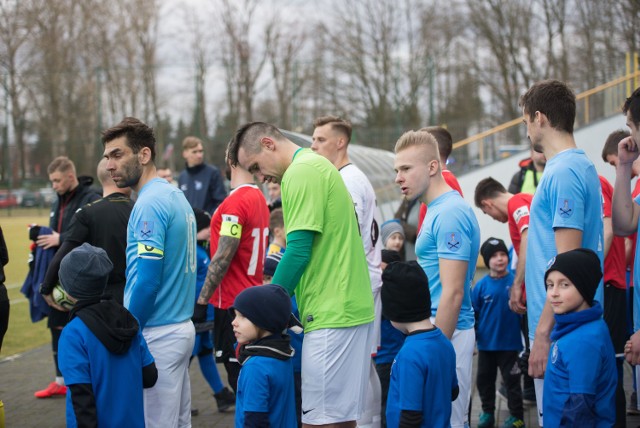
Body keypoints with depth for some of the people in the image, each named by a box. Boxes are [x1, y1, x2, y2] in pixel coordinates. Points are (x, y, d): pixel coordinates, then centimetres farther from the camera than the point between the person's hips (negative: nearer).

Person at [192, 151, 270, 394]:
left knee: (238, 377, -3)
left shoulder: (235, 203, -18)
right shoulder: (259, 199, 8)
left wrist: (202, 301, -15)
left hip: (232, 303, -9)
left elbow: (222, 259, -20)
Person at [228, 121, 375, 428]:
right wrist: (280, 300, 22)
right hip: (350, 308, 10)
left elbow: (299, 249, -17)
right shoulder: (317, 165, 19)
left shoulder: (301, 171, -12)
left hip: (331, 316, -10)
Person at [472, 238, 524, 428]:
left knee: (512, 381, 6)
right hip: (486, 344, 3)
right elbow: (473, 314, 0)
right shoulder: (481, 286, -6)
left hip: (510, 343, -3)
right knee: (484, 380, 14)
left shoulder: (515, 282, -10)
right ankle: (487, 412, 30)